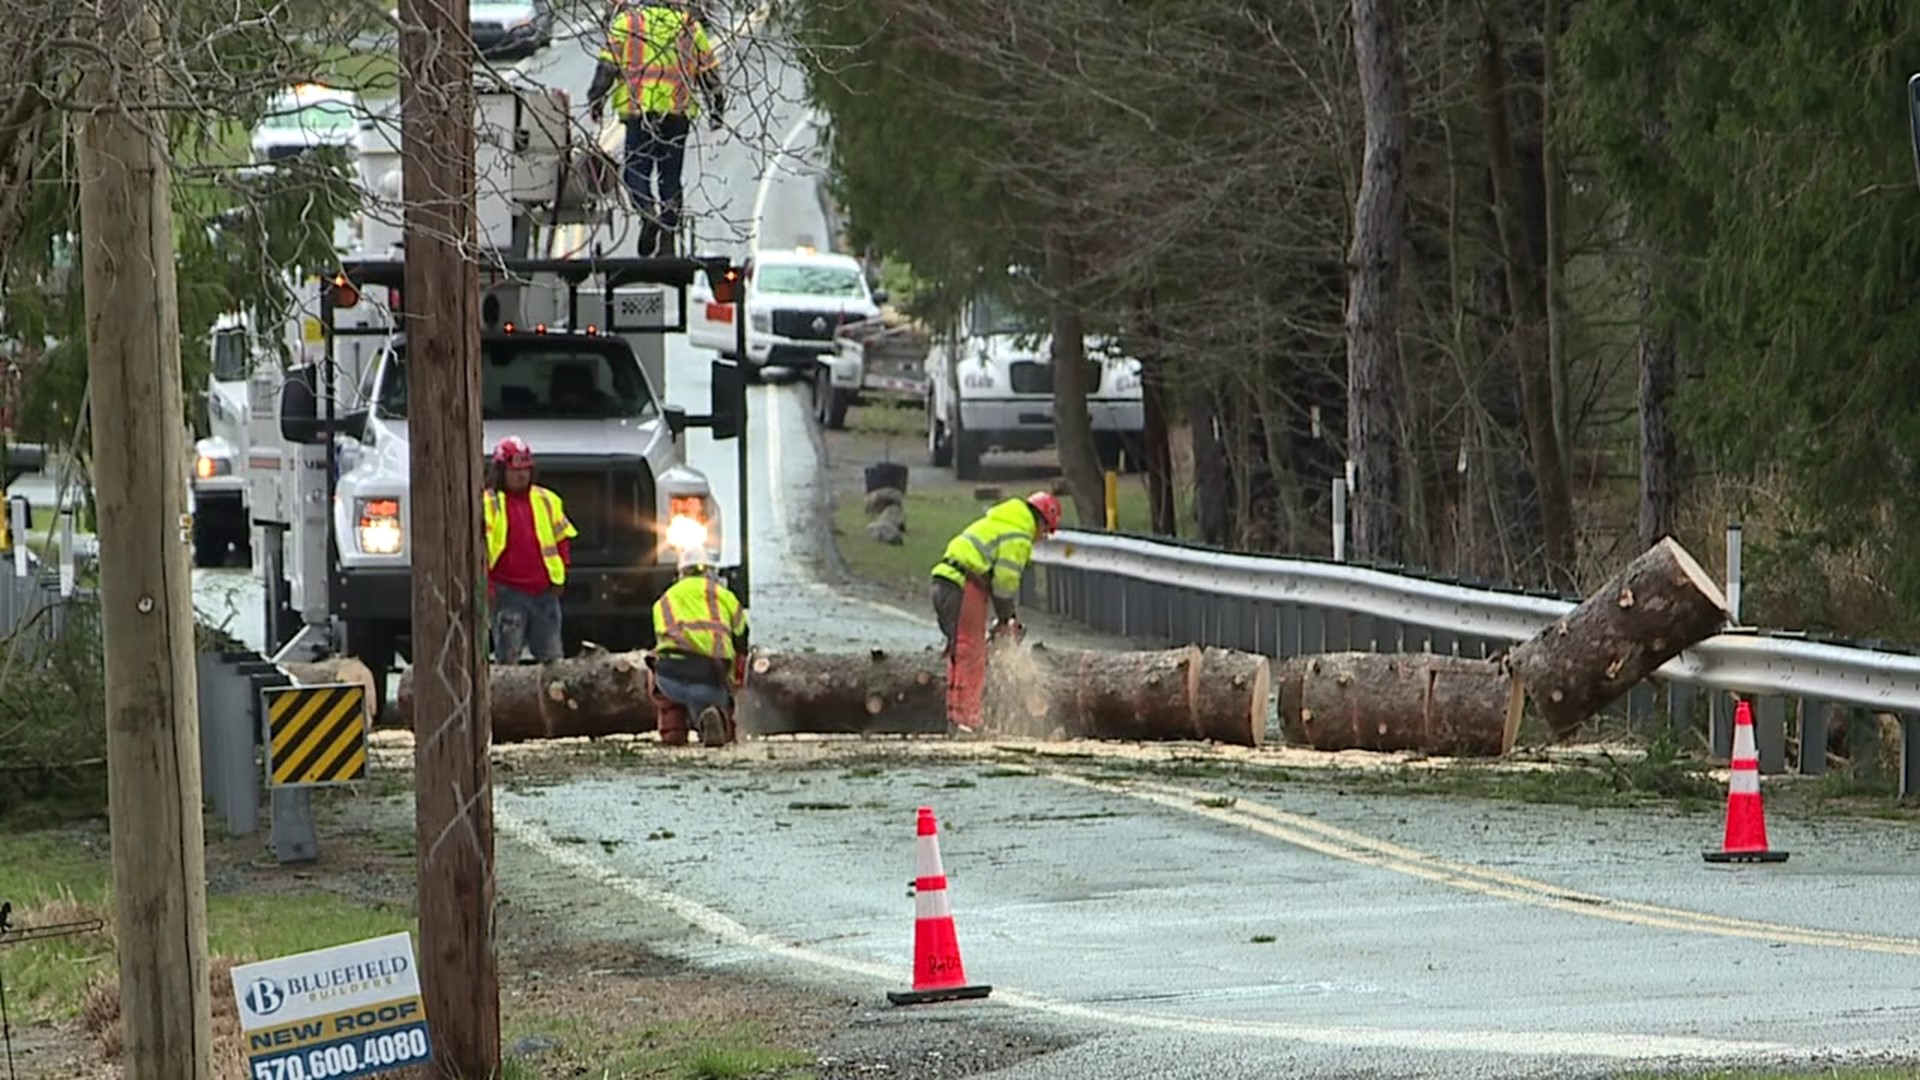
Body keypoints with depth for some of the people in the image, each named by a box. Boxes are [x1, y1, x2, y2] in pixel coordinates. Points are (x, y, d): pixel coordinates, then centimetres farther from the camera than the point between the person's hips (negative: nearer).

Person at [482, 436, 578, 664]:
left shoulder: (547, 500, 11)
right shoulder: (489, 503, -4)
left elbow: (562, 537, 17)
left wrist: (559, 575, 7)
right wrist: (486, 585, -14)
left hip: (544, 591, 4)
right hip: (508, 593, -4)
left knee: (551, 657, 9)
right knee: (508, 655, -6)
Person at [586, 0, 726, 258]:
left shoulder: (627, 21, 6)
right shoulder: (691, 26, 12)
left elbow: (607, 64, -1)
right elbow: (709, 70, 16)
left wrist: (596, 98, 5)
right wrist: (716, 108, 24)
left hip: (639, 109, -2)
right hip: (678, 111, 2)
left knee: (636, 168, 5)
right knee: (670, 174, 10)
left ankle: (648, 212, -23)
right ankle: (667, 242, 9)